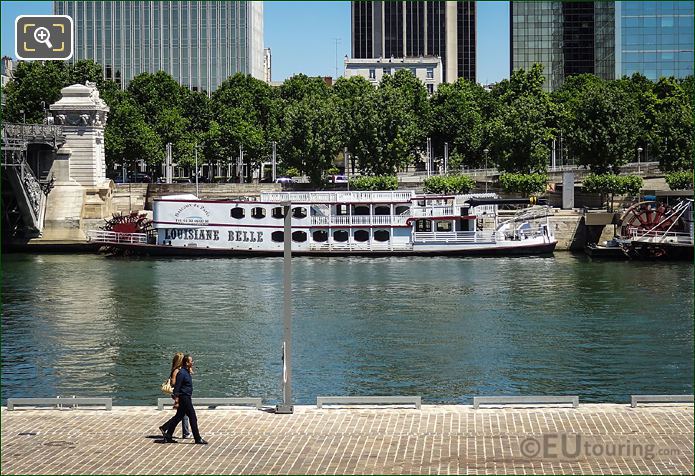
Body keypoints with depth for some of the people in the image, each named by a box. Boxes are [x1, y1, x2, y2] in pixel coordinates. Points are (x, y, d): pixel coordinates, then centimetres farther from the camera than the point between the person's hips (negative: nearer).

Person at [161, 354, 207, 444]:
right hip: (184, 398, -10)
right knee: (193, 418, -6)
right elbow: (177, 386, -19)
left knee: (178, 417, 13)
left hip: (187, 397, 10)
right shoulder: (182, 373, -17)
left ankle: (167, 437, 18)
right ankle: (197, 439, -2)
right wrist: (176, 398, -21)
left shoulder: (187, 372, 14)